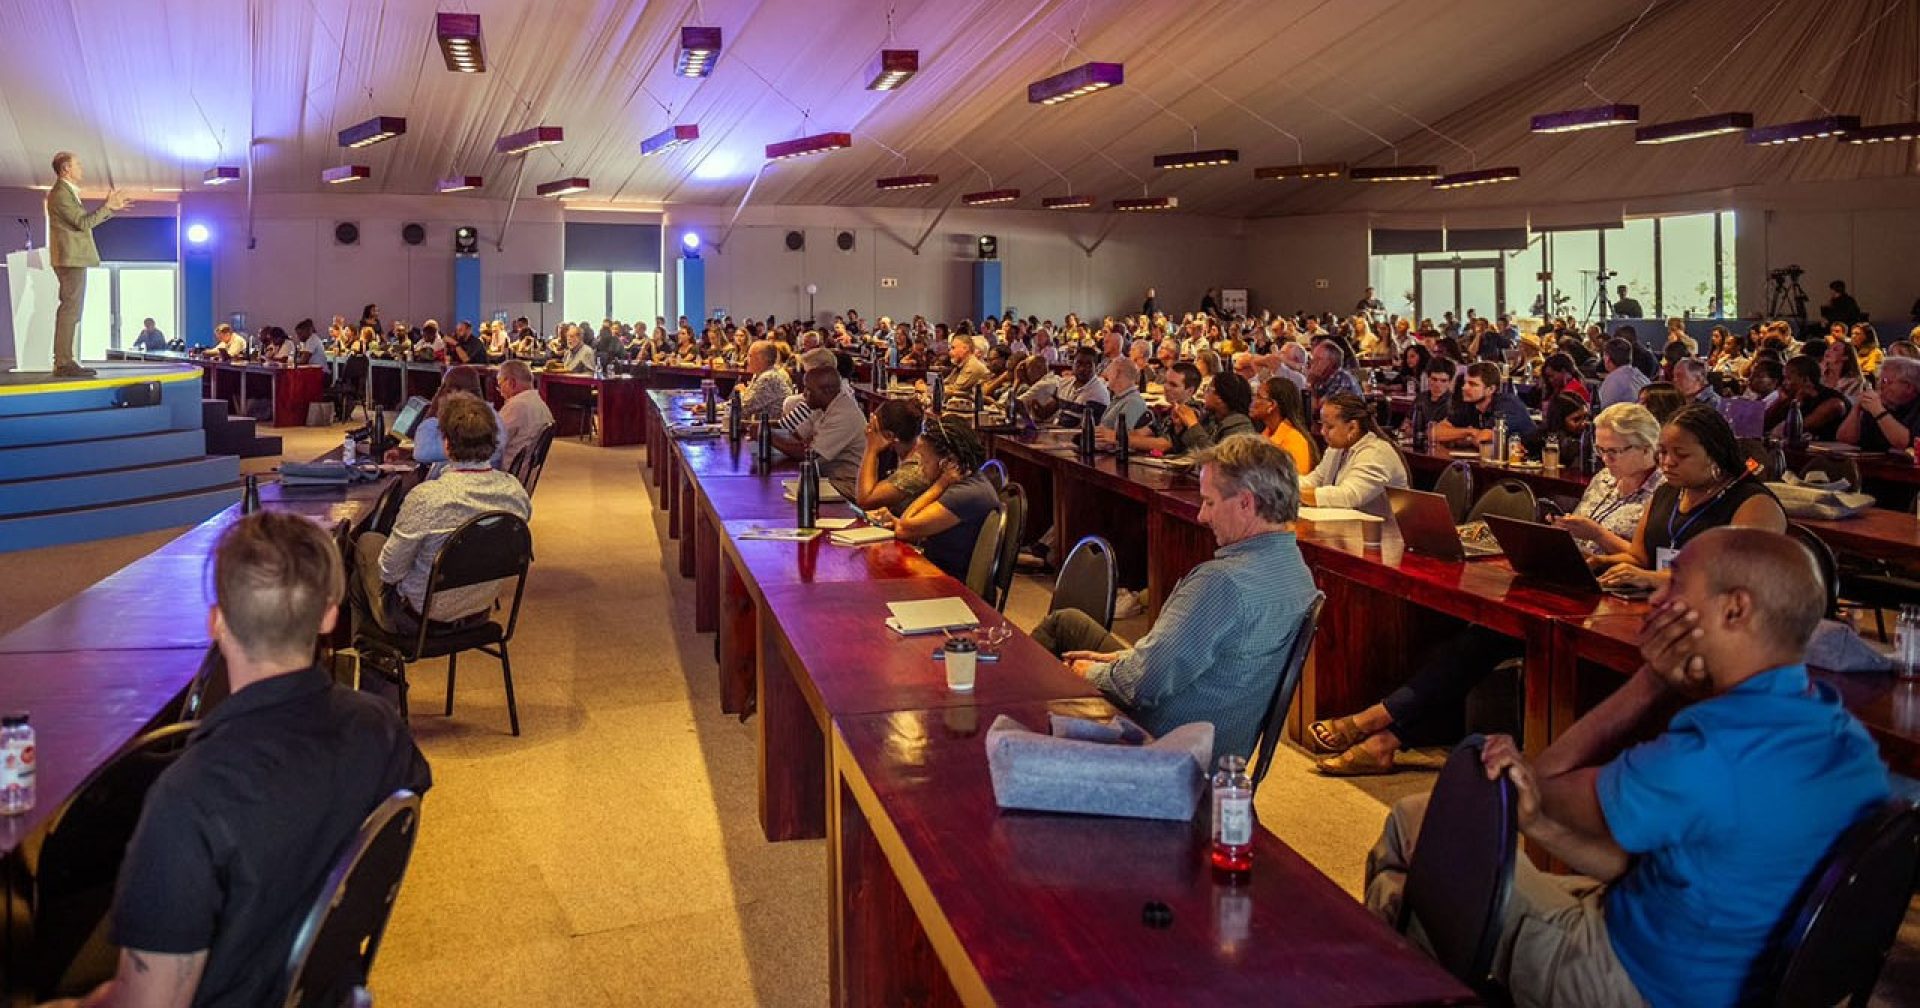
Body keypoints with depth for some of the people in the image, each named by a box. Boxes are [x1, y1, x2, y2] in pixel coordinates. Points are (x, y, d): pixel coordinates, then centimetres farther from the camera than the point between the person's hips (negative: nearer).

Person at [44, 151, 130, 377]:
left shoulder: (68, 192, 19)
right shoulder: (60, 194, -13)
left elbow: (85, 221, 22)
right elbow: (83, 223, -19)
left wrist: (111, 208, 19)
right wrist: (107, 207, -13)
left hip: (75, 259, 11)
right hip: (70, 259, -11)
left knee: (71, 310, 12)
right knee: (70, 309, -12)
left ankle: (64, 361, 16)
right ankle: (63, 363, -14)